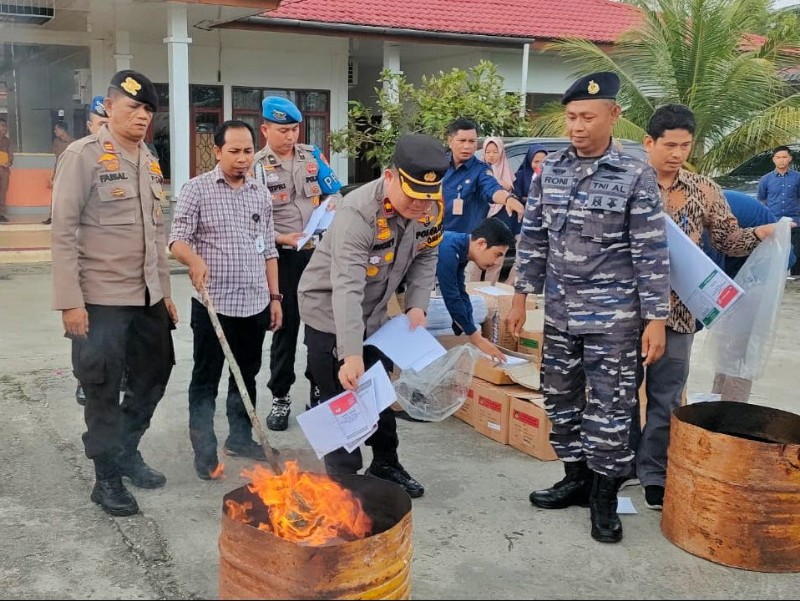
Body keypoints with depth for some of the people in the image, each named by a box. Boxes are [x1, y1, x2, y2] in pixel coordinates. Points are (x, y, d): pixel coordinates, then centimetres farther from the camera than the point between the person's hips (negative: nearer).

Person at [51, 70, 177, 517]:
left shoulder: (150, 163, 12)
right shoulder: (84, 155, -10)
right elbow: (64, 231, -14)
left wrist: (165, 290, 16)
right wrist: (70, 300, -18)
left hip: (148, 297, 7)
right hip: (102, 299, -7)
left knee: (154, 377, 16)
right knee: (104, 391, 4)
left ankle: (127, 453, 36)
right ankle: (107, 477, 19)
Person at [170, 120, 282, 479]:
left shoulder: (262, 194, 10)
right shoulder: (197, 189, -5)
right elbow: (178, 239, -11)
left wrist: (274, 296, 12)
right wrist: (195, 260, -33)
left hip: (255, 305, 5)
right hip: (213, 304, -5)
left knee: (247, 375, 15)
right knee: (206, 379, 3)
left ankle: (241, 437, 30)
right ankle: (204, 451, 10)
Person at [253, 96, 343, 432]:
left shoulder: (312, 155, 6)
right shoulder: (257, 167, -6)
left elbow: (335, 193, 11)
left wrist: (330, 204, -11)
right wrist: (282, 239, -23)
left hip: (319, 252, 4)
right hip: (283, 256, -3)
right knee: (286, 325, 2)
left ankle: (319, 385, 27)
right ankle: (280, 397, 14)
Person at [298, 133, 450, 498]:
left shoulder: (431, 208, -14)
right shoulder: (358, 212, -35)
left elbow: (425, 257, 3)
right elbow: (347, 288, -42)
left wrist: (417, 305, -12)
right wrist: (350, 355, -49)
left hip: (374, 314, 7)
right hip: (330, 314, -7)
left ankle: (385, 466, 38)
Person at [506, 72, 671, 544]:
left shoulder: (636, 176, -10)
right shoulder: (550, 170, 3)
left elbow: (652, 253, -9)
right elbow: (533, 237, 10)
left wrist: (656, 318, -11)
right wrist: (521, 296, 9)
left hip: (613, 315, -4)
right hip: (560, 311, 5)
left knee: (610, 405, 2)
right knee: (561, 398, 13)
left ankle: (605, 497, 17)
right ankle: (577, 478, 30)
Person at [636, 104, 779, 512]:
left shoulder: (704, 191, 5)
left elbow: (728, 240, 11)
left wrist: (761, 233, -8)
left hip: (677, 311, 2)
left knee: (665, 398, 8)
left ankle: (654, 477, 21)